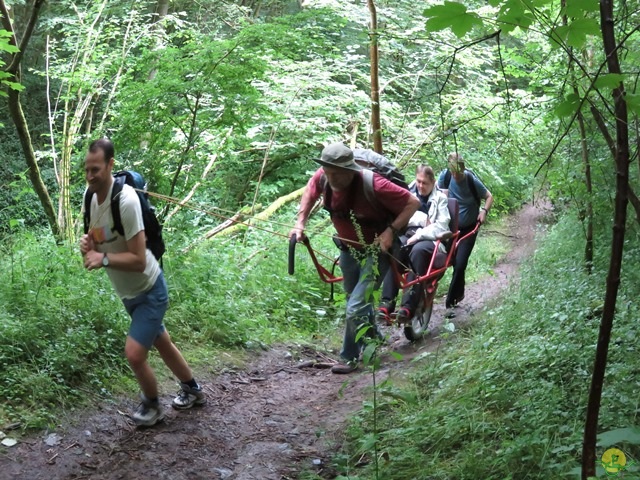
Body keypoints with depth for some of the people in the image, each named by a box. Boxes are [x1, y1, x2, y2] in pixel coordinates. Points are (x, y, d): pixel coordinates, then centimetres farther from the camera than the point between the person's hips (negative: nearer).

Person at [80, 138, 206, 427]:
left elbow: (138, 260, -30)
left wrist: (103, 259, -34)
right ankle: (192, 390, 45)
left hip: (149, 291, -9)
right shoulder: (92, 195, -6)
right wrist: (89, 245, -13)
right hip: (128, 293, 9)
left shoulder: (125, 200, -31)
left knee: (134, 354, -14)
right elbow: (100, 243, 8)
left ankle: (152, 405, 14)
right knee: (162, 344, 23)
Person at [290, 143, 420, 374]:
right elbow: (310, 192, 7)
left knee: (356, 307, -11)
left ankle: (350, 357, 10)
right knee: (355, 298, 22)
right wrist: (300, 223, -2)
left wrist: (390, 231, -32)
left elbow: (412, 203, -25)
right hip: (349, 248, 6)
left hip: (376, 250, -6)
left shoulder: (373, 185, -34)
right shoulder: (322, 177, -18)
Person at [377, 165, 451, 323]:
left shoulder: (440, 198, 9)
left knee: (418, 250, -38)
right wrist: (422, 218, -8)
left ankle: (408, 306, -43)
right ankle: (387, 303, -39)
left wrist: (419, 235, -15)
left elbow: (441, 226, -3)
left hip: (430, 239, -2)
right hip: (408, 235, 2)